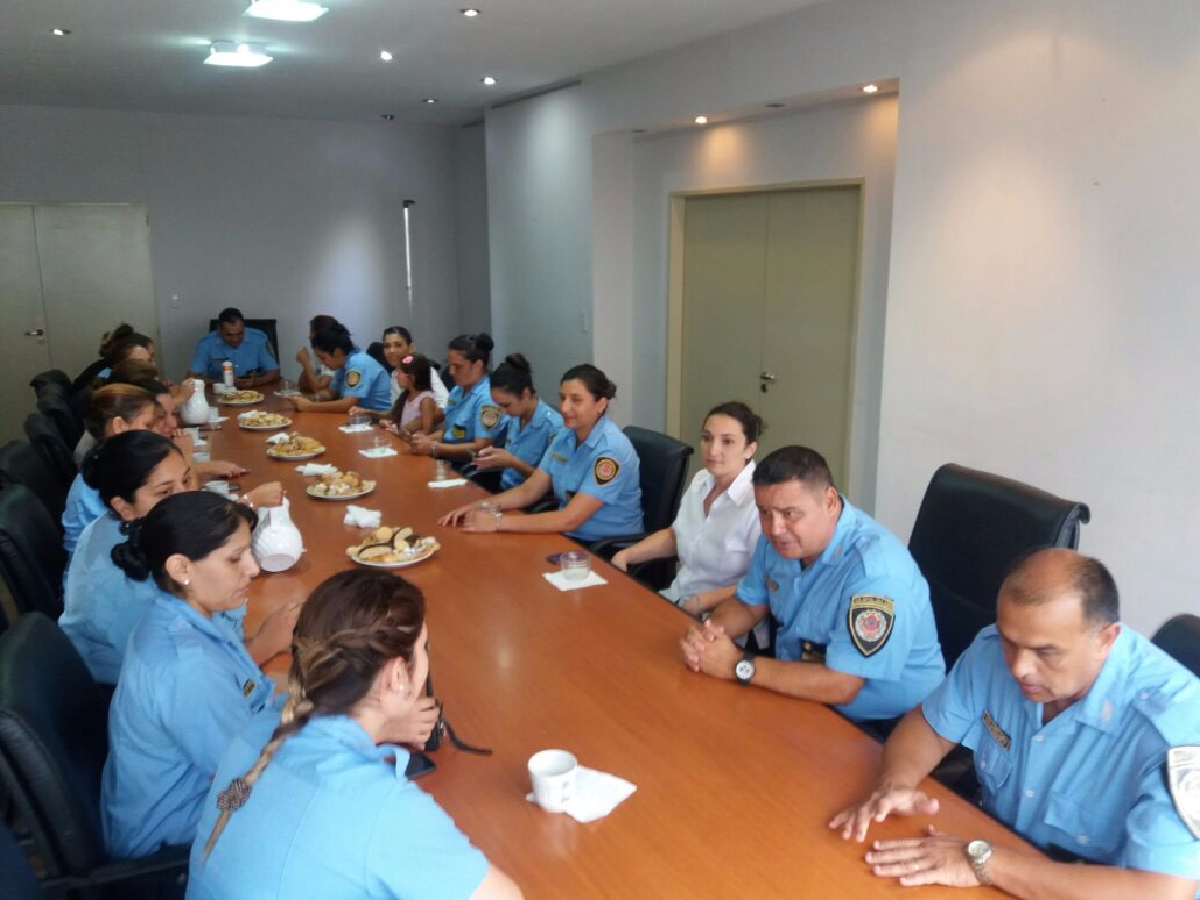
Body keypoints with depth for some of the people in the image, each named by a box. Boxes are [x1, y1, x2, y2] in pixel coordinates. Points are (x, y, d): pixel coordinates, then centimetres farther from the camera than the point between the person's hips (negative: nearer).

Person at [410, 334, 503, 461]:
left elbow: (481, 448, -19)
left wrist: (434, 448, -18)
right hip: (447, 460, 8)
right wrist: (428, 439, -1)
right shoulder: (457, 391, 11)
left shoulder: (487, 396, -15)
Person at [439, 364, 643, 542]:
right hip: (569, 537, 6)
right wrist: (482, 506, -10)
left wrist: (498, 521, -26)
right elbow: (529, 490, 6)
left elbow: (570, 519, -26)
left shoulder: (612, 449, -22)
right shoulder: (565, 436, 2)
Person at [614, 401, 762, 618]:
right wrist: (626, 555, 9)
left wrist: (704, 602, -23)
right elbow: (675, 535, 20)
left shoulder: (760, 502, -22)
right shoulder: (701, 480, 5)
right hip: (675, 600, 8)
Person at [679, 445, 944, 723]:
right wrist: (708, 632, -12)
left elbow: (839, 686, -29)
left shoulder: (876, 569, -30)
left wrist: (738, 665, -24)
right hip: (801, 693, 7)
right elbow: (747, 604, 9)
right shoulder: (779, 538, -5)